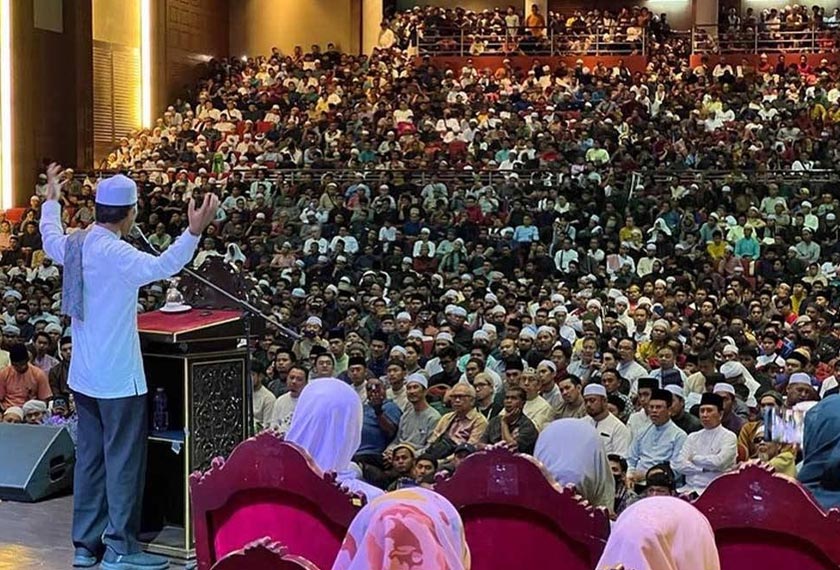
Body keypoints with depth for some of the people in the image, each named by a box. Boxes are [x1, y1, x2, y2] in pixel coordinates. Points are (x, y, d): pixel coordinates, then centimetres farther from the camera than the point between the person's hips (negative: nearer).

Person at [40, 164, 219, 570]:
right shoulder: (114, 253, -21)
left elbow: (50, 240, 28)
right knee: (124, 459, 0)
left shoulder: (75, 243, 5)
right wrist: (195, 231, -44)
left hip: (85, 374, 9)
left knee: (90, 456, 15)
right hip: (118, 376, -9)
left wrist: (51, 201, 44)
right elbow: (161, 267, -36)